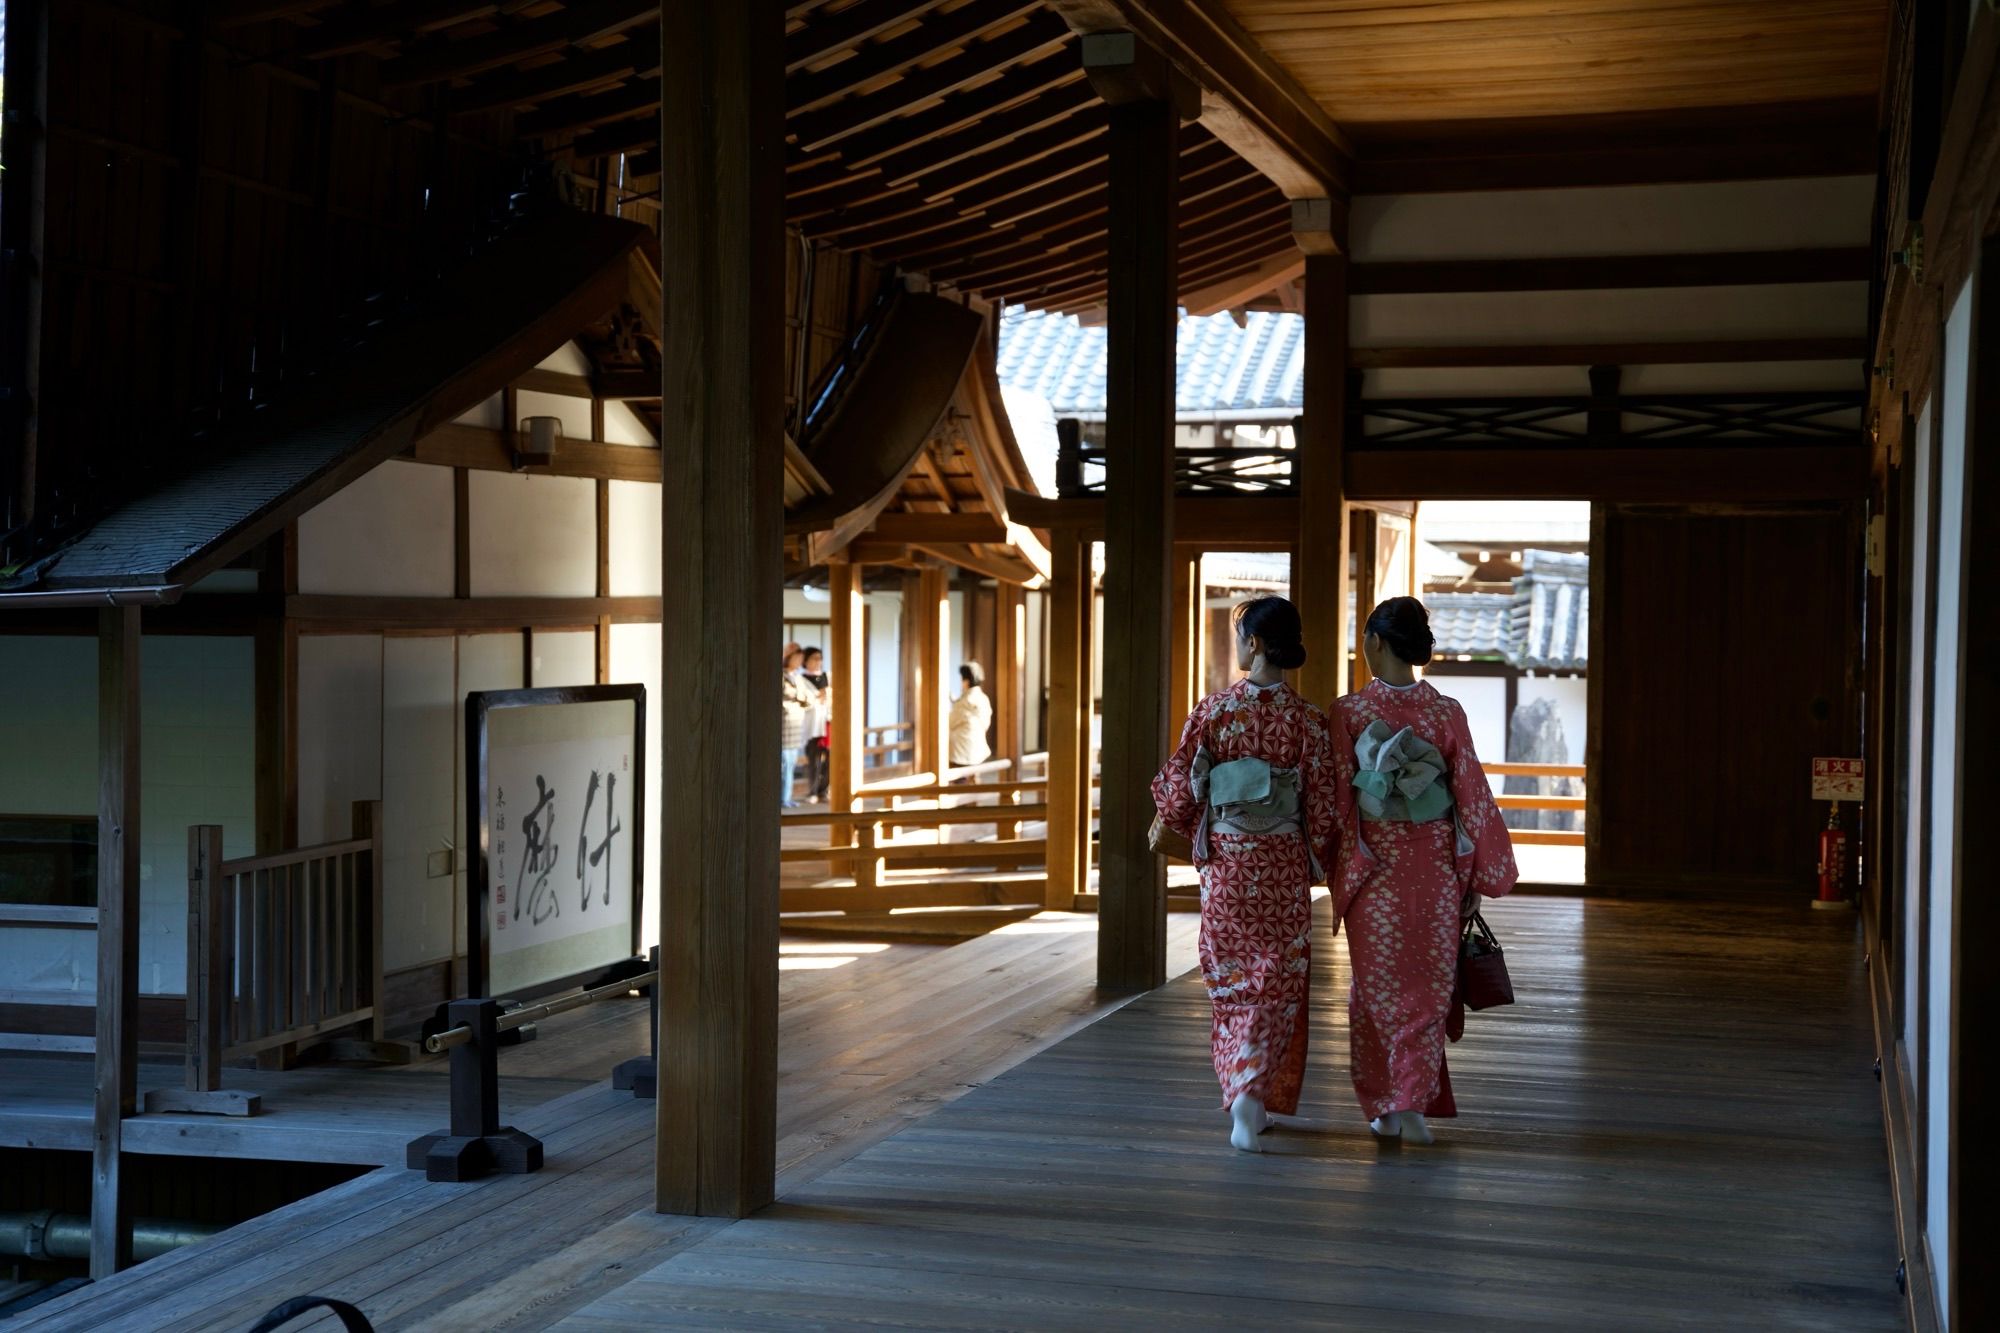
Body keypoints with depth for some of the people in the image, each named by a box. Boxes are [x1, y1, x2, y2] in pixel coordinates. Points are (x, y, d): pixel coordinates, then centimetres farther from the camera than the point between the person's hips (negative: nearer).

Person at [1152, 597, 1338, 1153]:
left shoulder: (1211, 711, -7)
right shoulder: (1307, 720, -8)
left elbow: (1176, 793, -4)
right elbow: (1323, 809, -6)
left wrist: (1198, 834, 17)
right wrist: (1316, 863, 11)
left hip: (1225, 864, 1)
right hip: (1284, 868, 0)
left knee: (1231, 981, 14)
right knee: (1277, 984, 8)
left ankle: (1239, 1089, 14)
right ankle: (1256, 1094, -5)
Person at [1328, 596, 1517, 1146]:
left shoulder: (1348, 711, -8)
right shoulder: (1447, 713, -4)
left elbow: (1337, 796, -6)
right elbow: (1472, 795, -1)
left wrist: (1338, 867, 3)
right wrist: (1480, 875, 6)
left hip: (1371, 865, -1)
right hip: (1434, 866, 1)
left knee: (1376, 985, 11)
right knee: (1427, 986, 9)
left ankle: (1382, 1107, 14)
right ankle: (1414, 1101, 0)